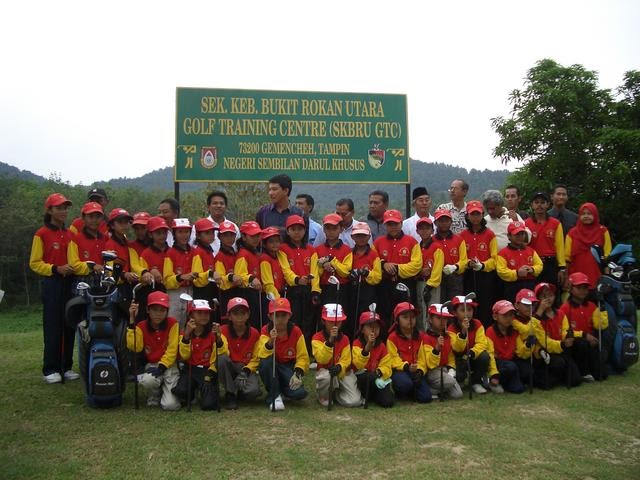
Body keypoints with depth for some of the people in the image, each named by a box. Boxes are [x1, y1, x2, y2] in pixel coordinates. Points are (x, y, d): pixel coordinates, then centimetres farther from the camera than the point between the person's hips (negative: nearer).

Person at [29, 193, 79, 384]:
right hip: (51, 283, -5)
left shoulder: (70, 233, 14)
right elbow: (34, 263, -3)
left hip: (69, 283, 5)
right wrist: (55, 269, -15)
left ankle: (66, 367, 14)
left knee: (69, 326, 6)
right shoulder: (42, 234, -1)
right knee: (52, 327, -4)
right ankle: (50, 370, 3)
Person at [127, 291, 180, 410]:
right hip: (151, 364, 2)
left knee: (171, 405, -19)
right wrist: (132, 321, -21)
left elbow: (172, 349, -10)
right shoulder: (141, 326, -1)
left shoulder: (173, 323, -7)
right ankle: (154, 396, 2)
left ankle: (165, 389, 20)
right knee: (147, 380, -37)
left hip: (169, 365, -1)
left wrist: (161, 367, -21)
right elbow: (134, 347, -18)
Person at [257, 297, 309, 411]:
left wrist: (298, 373, -23)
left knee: (300, 393, -27)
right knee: (267, 361, -35)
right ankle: (274, 395, -15)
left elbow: (303, 357, -7)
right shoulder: (266, 330, -10)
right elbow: (262, 355, -24)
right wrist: (270, 342, -42)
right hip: (271, 368, 0)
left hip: (289, 369, 0)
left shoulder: (296, 332, -9)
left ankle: (281, 390, 10)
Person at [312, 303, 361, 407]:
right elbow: (321, 359, -25)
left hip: (343, 371, 3)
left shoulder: (344, 339, -1)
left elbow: (346, 360, -3)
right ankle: (324, 397, -5)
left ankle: (336, 392, 18)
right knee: (326, 377, -40)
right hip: (325, 370, -2)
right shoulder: (317, 338, -10)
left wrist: (339, 367, -28)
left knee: (354, 401, -16)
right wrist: (330, 341, -38)